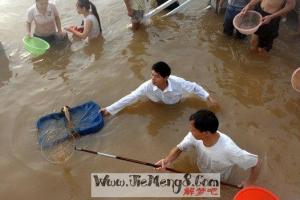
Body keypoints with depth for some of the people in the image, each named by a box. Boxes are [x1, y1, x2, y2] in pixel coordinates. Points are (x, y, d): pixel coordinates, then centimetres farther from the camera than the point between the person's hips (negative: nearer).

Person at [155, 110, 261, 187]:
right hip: (199, 172, 4)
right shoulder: (194, 136, -31)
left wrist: (249, 183, -18)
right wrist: (168, 160, -33)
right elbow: (179, 148, -14)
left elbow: (256, 163, -31)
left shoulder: (228, 149, -44)